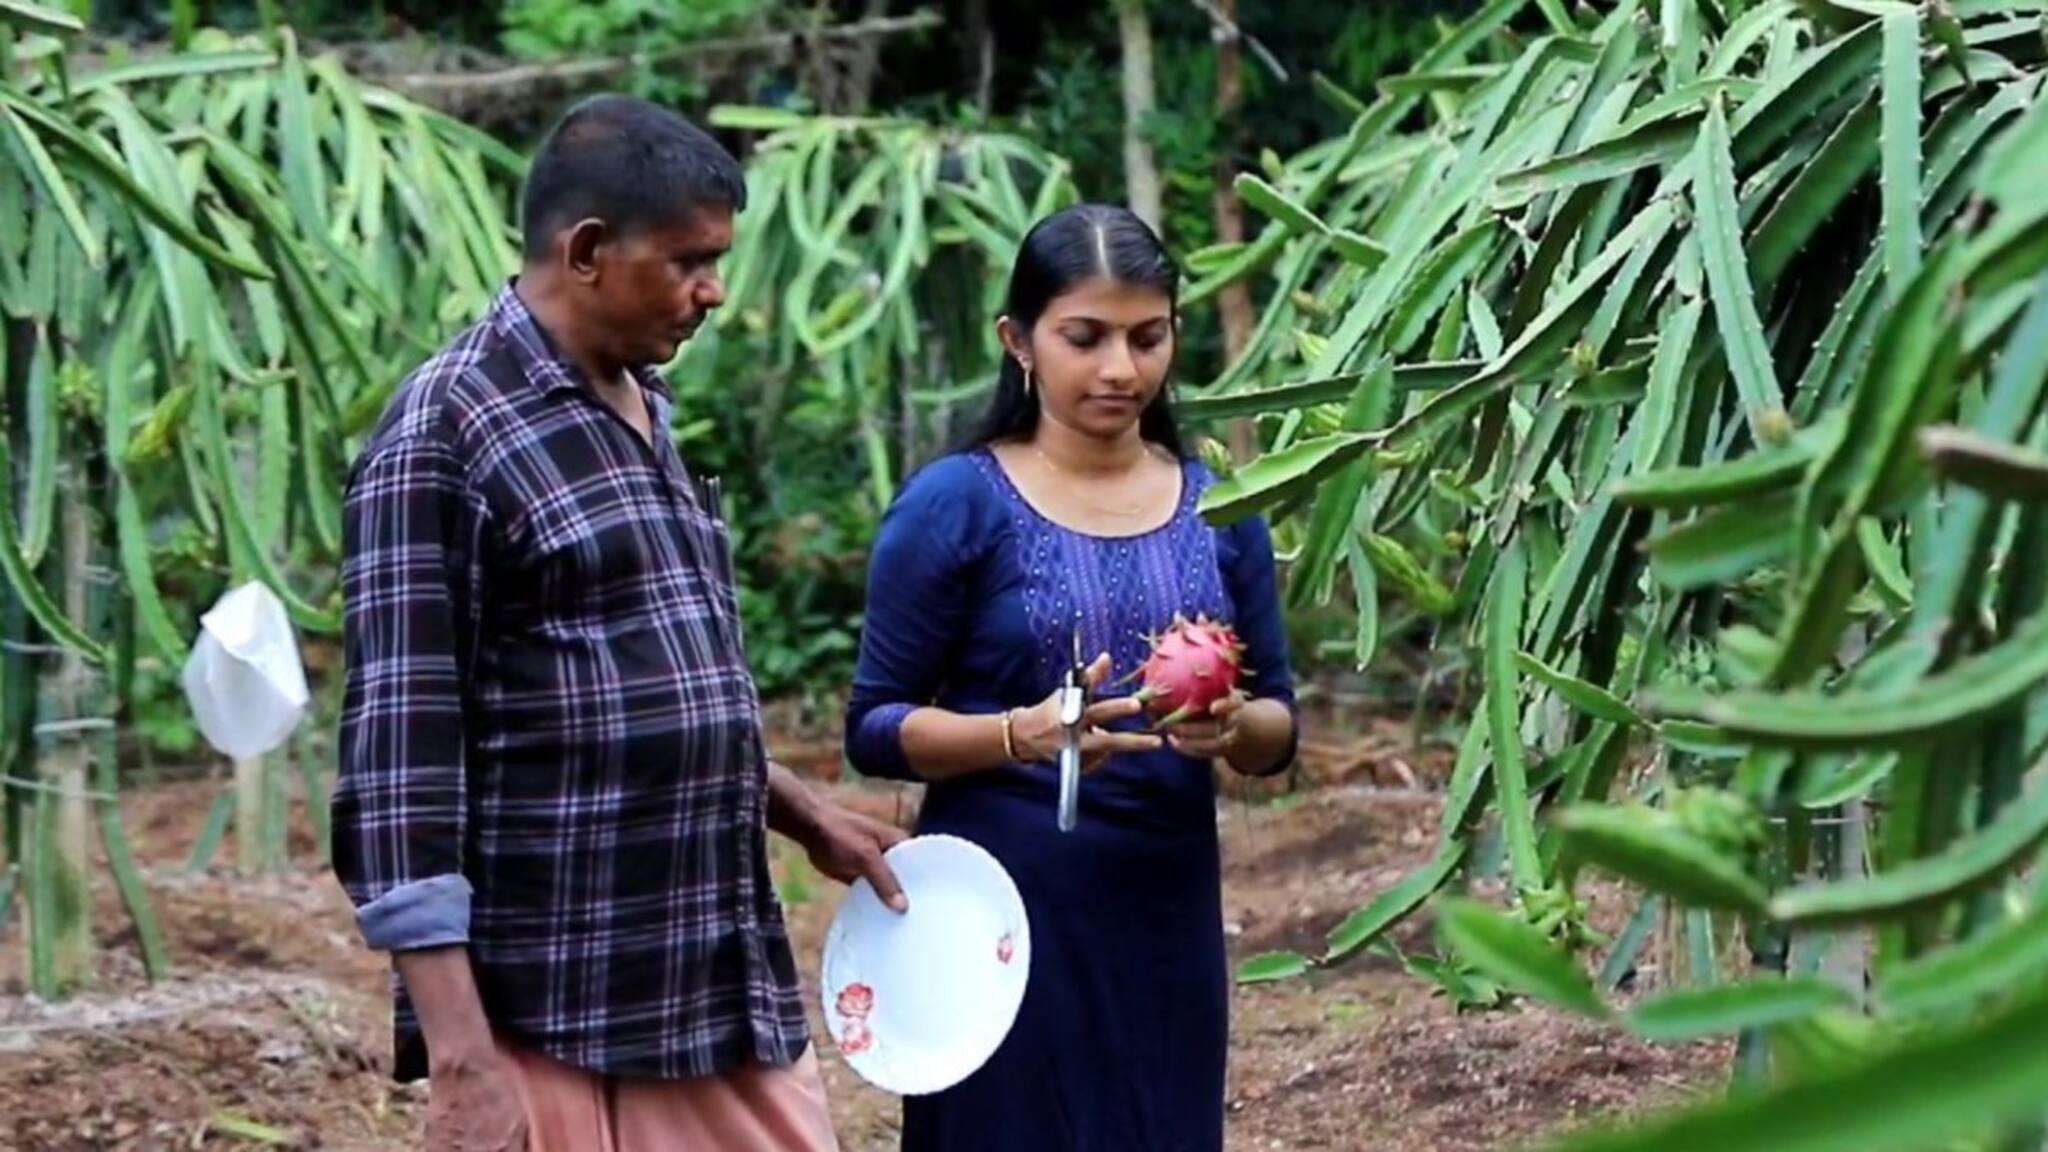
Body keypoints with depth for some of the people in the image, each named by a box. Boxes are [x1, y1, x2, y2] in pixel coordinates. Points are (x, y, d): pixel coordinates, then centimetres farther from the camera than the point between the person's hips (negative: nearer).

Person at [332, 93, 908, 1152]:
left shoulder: (641, 416, 14)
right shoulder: (444, 434, -11)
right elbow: (401, 757, -16)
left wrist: (803, 814, 22)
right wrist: (461, 1057, -21)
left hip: (725, 997, 8)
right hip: (544, 1022, -8)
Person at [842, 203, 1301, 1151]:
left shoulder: (1218, 507, 7)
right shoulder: (956, 503, -5)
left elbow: (1278, 729, 10)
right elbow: (876, 727, -6)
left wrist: (1232, 726, -13)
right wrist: (1023, 733, -22)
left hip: (1169, 907, 4)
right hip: (1007, 906, -4)